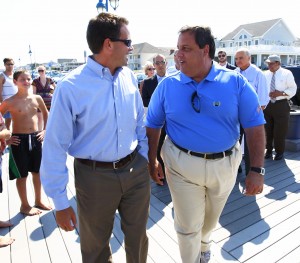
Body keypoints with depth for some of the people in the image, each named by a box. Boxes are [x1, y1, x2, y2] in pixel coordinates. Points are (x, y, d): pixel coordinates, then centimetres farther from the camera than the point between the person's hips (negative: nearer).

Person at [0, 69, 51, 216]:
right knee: (22, 175, 9)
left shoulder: (37, 98, 1)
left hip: (36, 138, 4)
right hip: (19, 140, -4)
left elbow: (46, 113, 17)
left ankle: (38, 201, 34)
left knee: (37, 172, 15)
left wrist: (45, 130, 9)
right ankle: (25, 205, 27)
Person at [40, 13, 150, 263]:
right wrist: (60, 202, -8)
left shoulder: (129, 76, -1)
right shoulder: (70, 87, -16)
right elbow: (55, 146, -13)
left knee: (138, 238, 23)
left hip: (136, 171, 4)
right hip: (95, 177, -3)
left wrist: (144, 158, 12)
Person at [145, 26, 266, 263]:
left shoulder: (236, 82, -9)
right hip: (182, 164, -1)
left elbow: (255, 126, -8)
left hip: (224, 165, 2)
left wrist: (256, 170, -12)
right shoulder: (167, 85, -7)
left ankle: (204, 243, 60)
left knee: (212, 217, 26)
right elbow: (153, 125, 1)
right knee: (188, 225, 10)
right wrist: (152, 161, -2)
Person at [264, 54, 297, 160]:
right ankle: (269, 150, 27)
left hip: (281, 106, -3)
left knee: (280, 131, 4)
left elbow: (293, 89, -4)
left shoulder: (287, 73, -3)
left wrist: (280, 93, -18)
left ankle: (279, 152, 23)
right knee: (267, 130, 10)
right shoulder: (266, 74, 6)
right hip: (267, 105, 3)